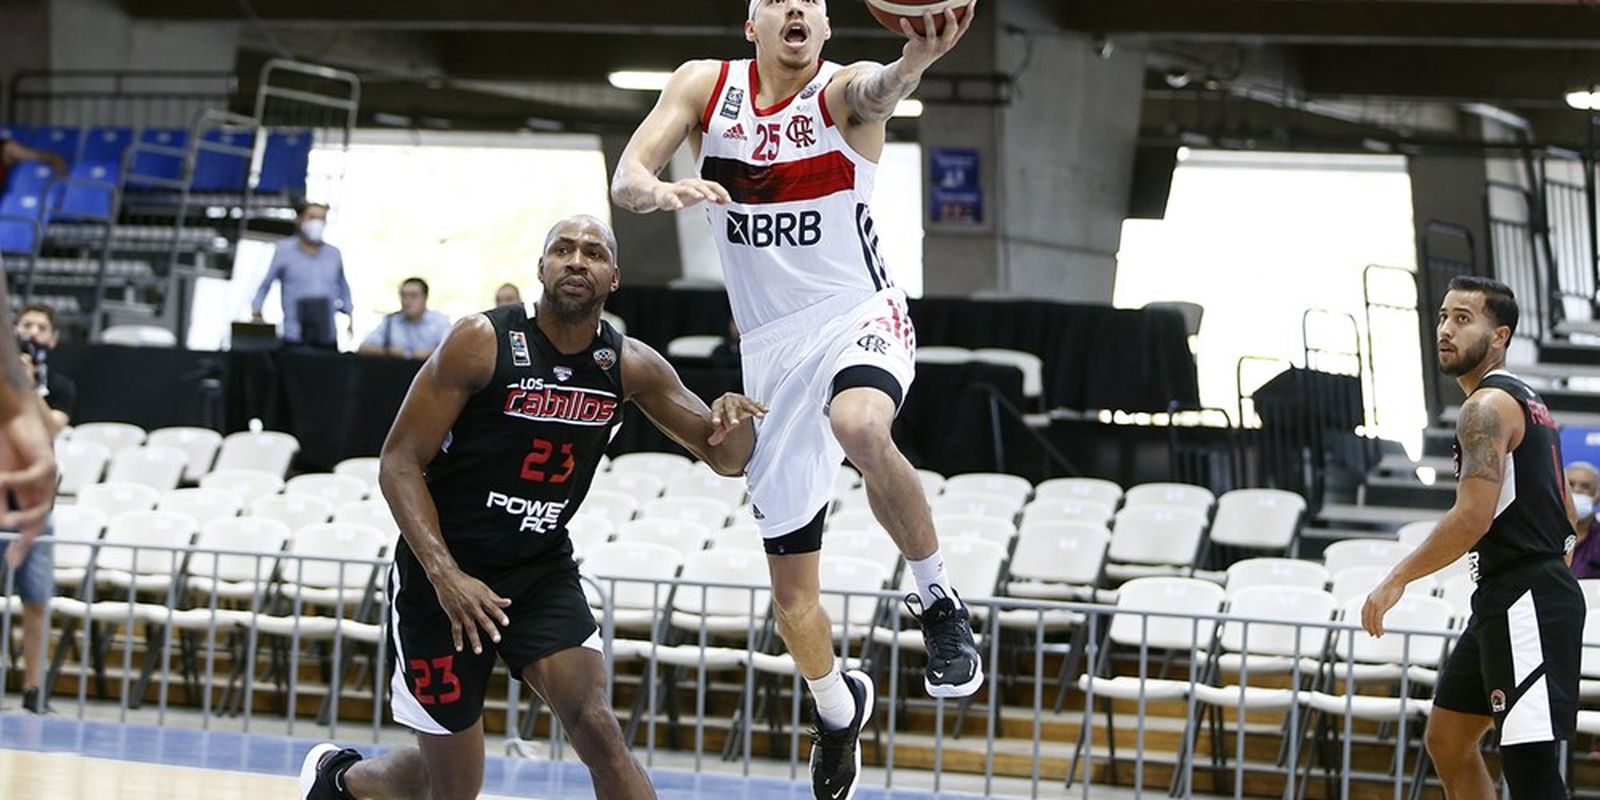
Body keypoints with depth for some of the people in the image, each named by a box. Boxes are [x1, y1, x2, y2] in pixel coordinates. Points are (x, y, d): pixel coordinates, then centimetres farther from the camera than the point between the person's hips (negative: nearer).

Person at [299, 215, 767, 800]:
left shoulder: (630, 367, -5)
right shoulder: (482, 342, -17)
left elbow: (726, 460, 1)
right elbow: (399, 462, -16)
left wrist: (732, 422, -25)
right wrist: (445, 574, -28)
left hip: (543, 571, 4)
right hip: (443, 570, -3)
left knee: (597, 730, -17)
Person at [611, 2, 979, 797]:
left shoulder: (842, 89, -12)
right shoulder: (704, 85, -2)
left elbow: (876, 89, -37)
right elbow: (625, 179, -10)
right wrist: (659, 191, -35)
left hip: (858, 315, -4)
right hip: (771, 346, 4)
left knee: (860, 427, -40)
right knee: (789, 575, 8)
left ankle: (936, 597, -19)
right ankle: (838, 711, 36)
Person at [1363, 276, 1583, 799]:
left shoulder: (1487, 407, -13)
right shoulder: (1525, 402, 19)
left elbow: (1473, 519, -23)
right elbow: (1564, 519, 23)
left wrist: (1397, 580, -15)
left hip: (1524, 603, -11)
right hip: (1503, 601, 11)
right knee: (1447, 741, 18)